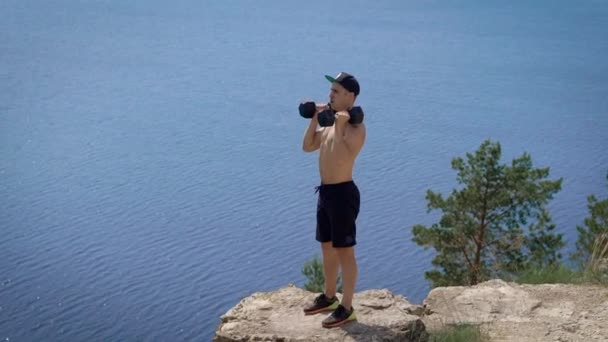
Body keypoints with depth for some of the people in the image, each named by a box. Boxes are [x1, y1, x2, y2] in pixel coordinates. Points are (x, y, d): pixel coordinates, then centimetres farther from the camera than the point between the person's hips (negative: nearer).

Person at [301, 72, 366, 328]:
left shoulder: (355, 127, -16)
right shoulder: (332, 122, 12)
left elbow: (342, 159, -28)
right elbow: (307, 146, 15)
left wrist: (339, 128, -32)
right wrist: (315, 119, 6)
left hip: (343, 193, -9)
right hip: (325, 192, 9)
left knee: (344, 251, -2)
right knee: (327, 248, 19)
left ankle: (346, 308, 7)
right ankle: (329, 297, 34)